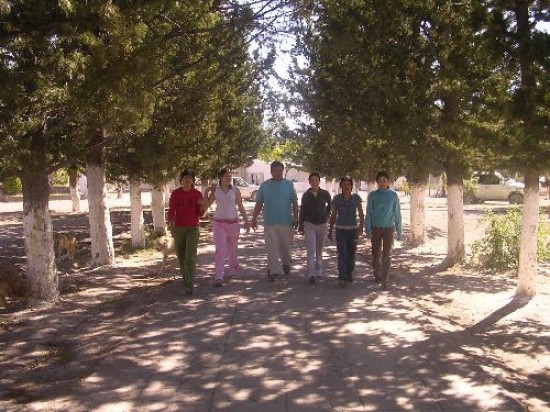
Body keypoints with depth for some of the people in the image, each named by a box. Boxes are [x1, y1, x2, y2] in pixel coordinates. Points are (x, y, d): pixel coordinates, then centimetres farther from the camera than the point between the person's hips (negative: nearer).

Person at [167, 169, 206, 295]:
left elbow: (200, 213, 2)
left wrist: (203, 206, -20)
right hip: (179, 229, 2)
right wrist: (171, 226, -24)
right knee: (181, 257, 13)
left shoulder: (197, 194, -1)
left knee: (191, 257, -14)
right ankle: (186, 279, 36)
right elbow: (171, 211, -7)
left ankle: (189, 285, -13)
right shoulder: (175, 193, -1)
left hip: (193, 229, -2)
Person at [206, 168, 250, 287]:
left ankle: (233, 270, 37)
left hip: (233, 222, 1)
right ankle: (218, 277, -15)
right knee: (220, 249, -12)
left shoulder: (235, 190, 0)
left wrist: (246, 222, 2)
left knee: (232, 248, 14)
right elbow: (206, 206, 2)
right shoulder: (215, 191, 1)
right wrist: (206, 192, -8)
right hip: (218, 223, -1)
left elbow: (241, 207, 5)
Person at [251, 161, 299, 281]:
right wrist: (253, 220, 3)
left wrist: (296, 219, -2)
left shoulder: (288, 184, 3)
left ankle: (286, 263, 36)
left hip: (286, 221, 0)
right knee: (272, 248, -1)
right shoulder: (265, 185, 5)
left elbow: (294, 203, 4)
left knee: (285, 246, 11)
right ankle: (274, 270, 3)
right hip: (269, 222, 0)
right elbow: (259, 204, 7)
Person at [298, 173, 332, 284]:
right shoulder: (306, 195, 0)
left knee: (319, 250, 11)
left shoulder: (325, 194, 0)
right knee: (311, 250, -11)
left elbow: (330, 205, 19)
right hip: (309, 224, -1)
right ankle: (311, 274, -16)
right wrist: (300, 225, 7)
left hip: (322, 224, 1)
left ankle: (318, 271, 23)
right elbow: (302, 211, 6)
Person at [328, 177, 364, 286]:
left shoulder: (356, 198, -2)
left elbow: (361, 214, -4)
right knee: (342, 253, -10)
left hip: (353, 229, 1)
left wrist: (361, 227, -19)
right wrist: (330, 231, 8)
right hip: (340, 229, -1)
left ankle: (349, 274, 29)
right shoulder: (337, 198, -1)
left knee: (351, 253, 11)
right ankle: (342, 277, -11)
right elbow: (333, 215, 6)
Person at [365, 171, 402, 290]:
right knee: (376, 254, 9)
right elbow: (369, 213, 2)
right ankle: (377, 275, 29)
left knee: (387, 255, -4)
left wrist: (399, 231, 5)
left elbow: (397, 213, 4)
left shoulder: (393, 195, 0)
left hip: (389, 228, -1)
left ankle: (384, 280, -1)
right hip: (376, 228, 1)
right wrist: (368, 230, -3)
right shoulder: (372, 195, 0)